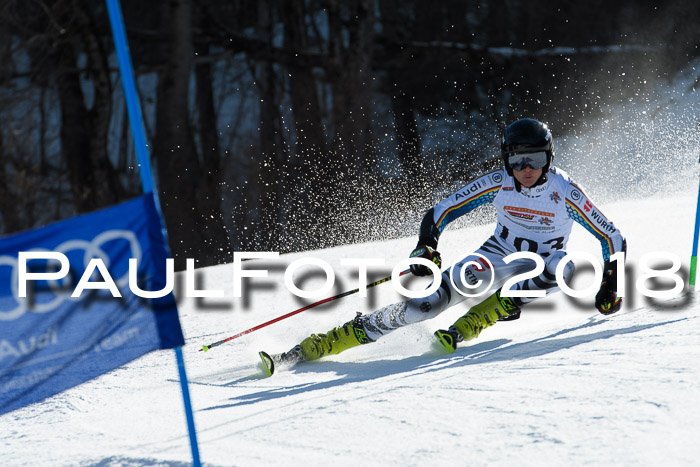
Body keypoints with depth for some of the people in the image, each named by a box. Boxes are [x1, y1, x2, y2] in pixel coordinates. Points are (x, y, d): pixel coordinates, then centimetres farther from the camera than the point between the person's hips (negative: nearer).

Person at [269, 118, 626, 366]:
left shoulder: (566, 193, -18)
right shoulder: (497, 183, -14)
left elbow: (612, 238, -9)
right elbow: (441, 212, -8)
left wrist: (609, 287, -16)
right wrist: (426, 248, -25)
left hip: (540, 267, 0)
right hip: (498, 255, 0)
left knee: (564, 267, -36)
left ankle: (467, 328, -27)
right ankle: (323, 343, -26)